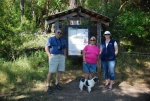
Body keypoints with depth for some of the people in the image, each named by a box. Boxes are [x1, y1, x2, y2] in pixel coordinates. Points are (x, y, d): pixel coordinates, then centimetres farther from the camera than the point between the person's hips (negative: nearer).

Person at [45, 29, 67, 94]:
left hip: (61, 57, 6)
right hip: (53, 56, -5)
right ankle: (48, 85, 0)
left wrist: (64, 56, 9)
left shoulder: (63, 41, 20)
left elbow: (64, 49, 24)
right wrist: (49, 55, -13)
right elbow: (46, 48, -2)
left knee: (60, 71, 4)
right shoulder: (50, 39, 4)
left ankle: (56, 84, 17)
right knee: (51, 71, -9)